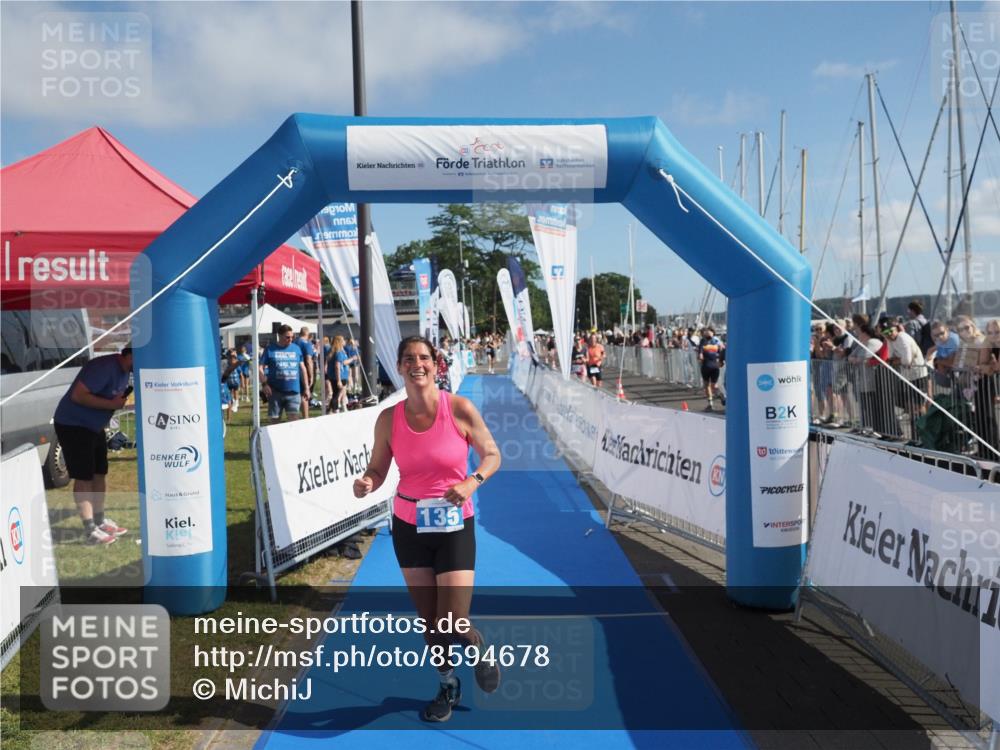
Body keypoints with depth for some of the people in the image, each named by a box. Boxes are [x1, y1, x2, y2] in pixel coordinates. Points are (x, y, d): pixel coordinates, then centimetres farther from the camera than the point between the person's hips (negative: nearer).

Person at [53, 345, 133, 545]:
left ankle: (100, 521, 25)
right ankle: (91, 531, -2)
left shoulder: (124, 371, 3)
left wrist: (121, 401, -8)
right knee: (83, 477, -6)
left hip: (94, 426, 9)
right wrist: (111, 404, -28)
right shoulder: (104, 367, -27)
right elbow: (78, 395, -30)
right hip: (72, 425, -9)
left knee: (100, 473, 13)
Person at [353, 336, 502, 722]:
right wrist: (367, 484, -21)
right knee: (428, 620, 13)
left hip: (454, 526, -3)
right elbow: (378, 469, 2)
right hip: (408, 526, 3)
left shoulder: (459, 408, -13)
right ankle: (448, 686, 41)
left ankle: (480, 651, 30)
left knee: (453, 625, -8)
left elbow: (492, 454, -4)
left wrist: (472, 482, -23)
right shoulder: (388, 419, -6)